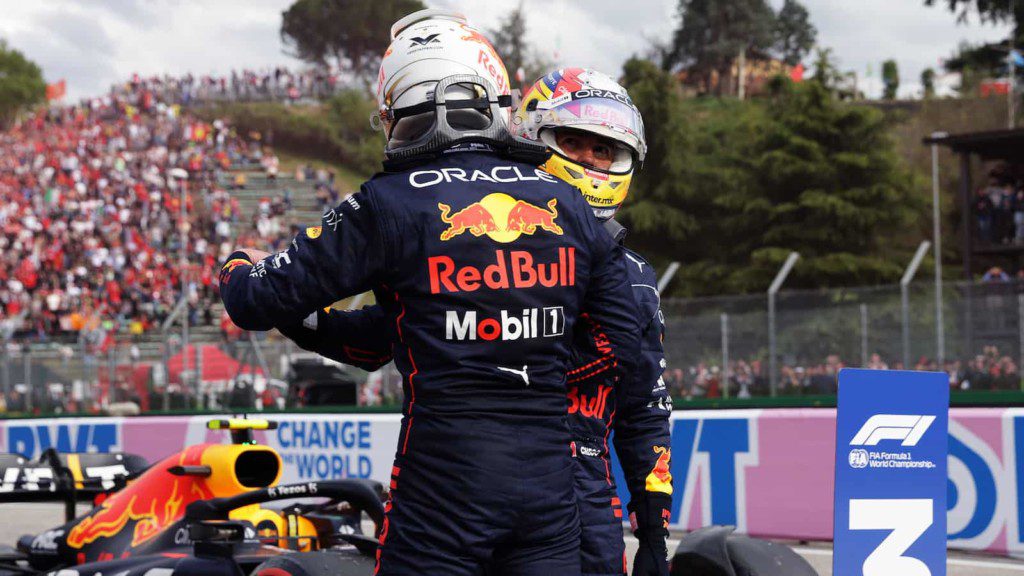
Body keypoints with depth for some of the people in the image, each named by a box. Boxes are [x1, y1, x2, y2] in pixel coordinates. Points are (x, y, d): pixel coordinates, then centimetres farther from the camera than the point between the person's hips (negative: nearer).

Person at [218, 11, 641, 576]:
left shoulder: (391, 204, -7)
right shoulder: (568, 205, 6)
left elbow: (259, 302, -2)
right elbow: (623, 350, 10)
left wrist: (239, 265, 21)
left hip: (446, 483, -3)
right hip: (550, 482, 4)